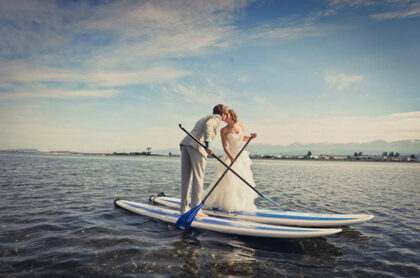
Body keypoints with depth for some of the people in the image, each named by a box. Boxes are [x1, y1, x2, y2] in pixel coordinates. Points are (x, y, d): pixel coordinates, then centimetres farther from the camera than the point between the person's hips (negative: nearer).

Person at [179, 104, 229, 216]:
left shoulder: (205, 118, 33)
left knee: (186, 178, 8)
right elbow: (208, 125, -15)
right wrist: (208, 143, -26)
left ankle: (184, 208, 14)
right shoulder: (217, 118, 7)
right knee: (198, 178, -3)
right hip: (197, 146, -8)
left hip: (185, 143, 8)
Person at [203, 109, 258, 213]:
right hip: (231, 156, -5)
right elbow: (225, 146, -16)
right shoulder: (224, 130, -12)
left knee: (243, 181, 9)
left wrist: (251, 137, -3)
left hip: (243, 156, 5)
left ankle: (240, 203, 25)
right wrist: (231, 157, -30)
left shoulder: (240, 125, 1)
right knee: (228, 180, -9)